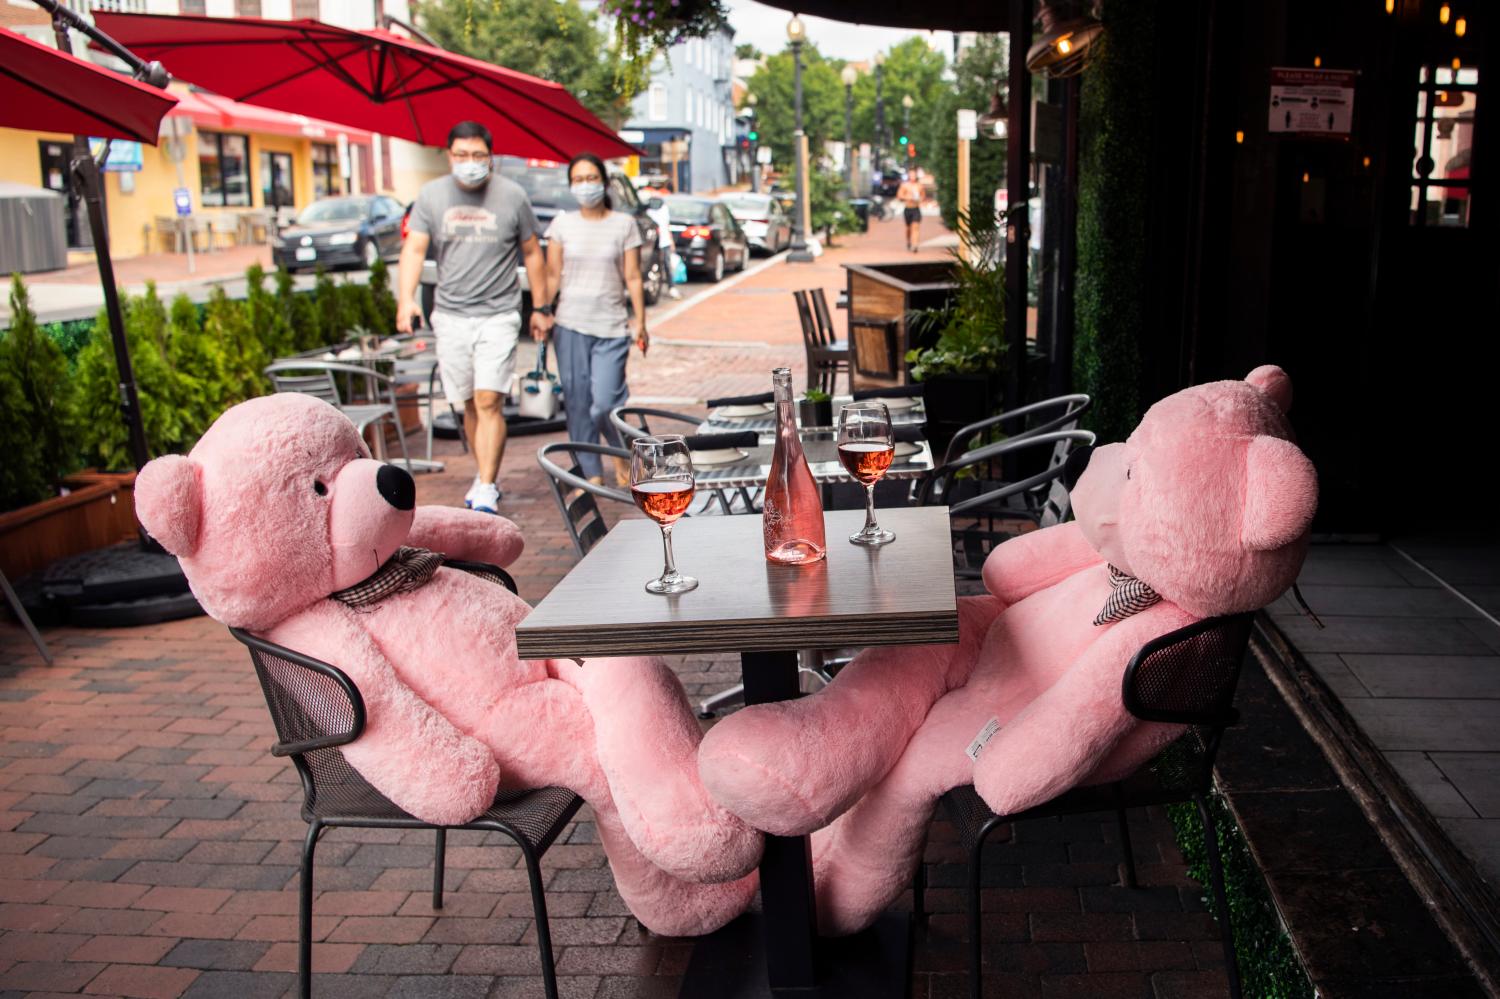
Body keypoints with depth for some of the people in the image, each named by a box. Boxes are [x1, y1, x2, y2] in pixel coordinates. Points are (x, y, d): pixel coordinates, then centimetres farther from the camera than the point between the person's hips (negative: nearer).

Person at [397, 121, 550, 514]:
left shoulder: (512, 196, 0)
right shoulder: (431, 195, 4)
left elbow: (532, 253, 8)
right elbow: (414, 249, -2)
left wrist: (540, 309, 9)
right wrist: (406, 299, -19)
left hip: (498, 315, -3)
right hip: (450, 316, 3)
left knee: (488, 402, -12)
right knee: (468, 405, 11)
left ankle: (486, 490, -11)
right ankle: (485, 474, 26)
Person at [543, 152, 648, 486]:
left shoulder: (624, 224, 5)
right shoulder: (562, 224, 8)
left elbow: (632, 278, 4)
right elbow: (552, 276, 7)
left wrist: (639, 322, -1)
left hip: (612, 325, -2)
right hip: (571, 324, 2)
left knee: (605, 402, -11)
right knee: (578, 403, 1)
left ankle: (622, 457, 18)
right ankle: (592, 475, 12)